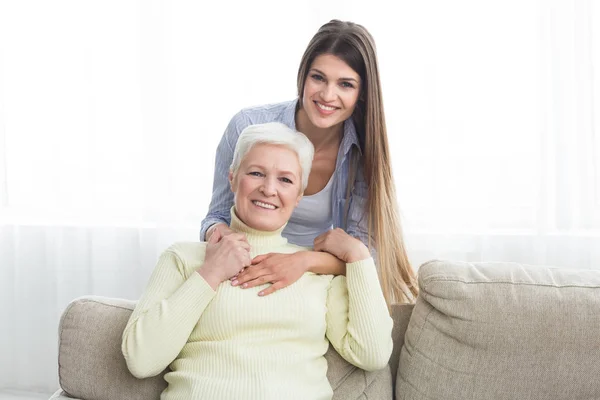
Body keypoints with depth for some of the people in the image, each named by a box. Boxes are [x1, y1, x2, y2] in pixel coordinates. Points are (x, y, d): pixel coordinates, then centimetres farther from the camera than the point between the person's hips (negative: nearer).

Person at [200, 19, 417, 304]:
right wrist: (220, 235, -29)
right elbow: (217, 216, -4)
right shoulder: (247, 126, -15)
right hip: (244, 278, 1)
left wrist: (305, 261, -35)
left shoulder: (363, 153, -10)